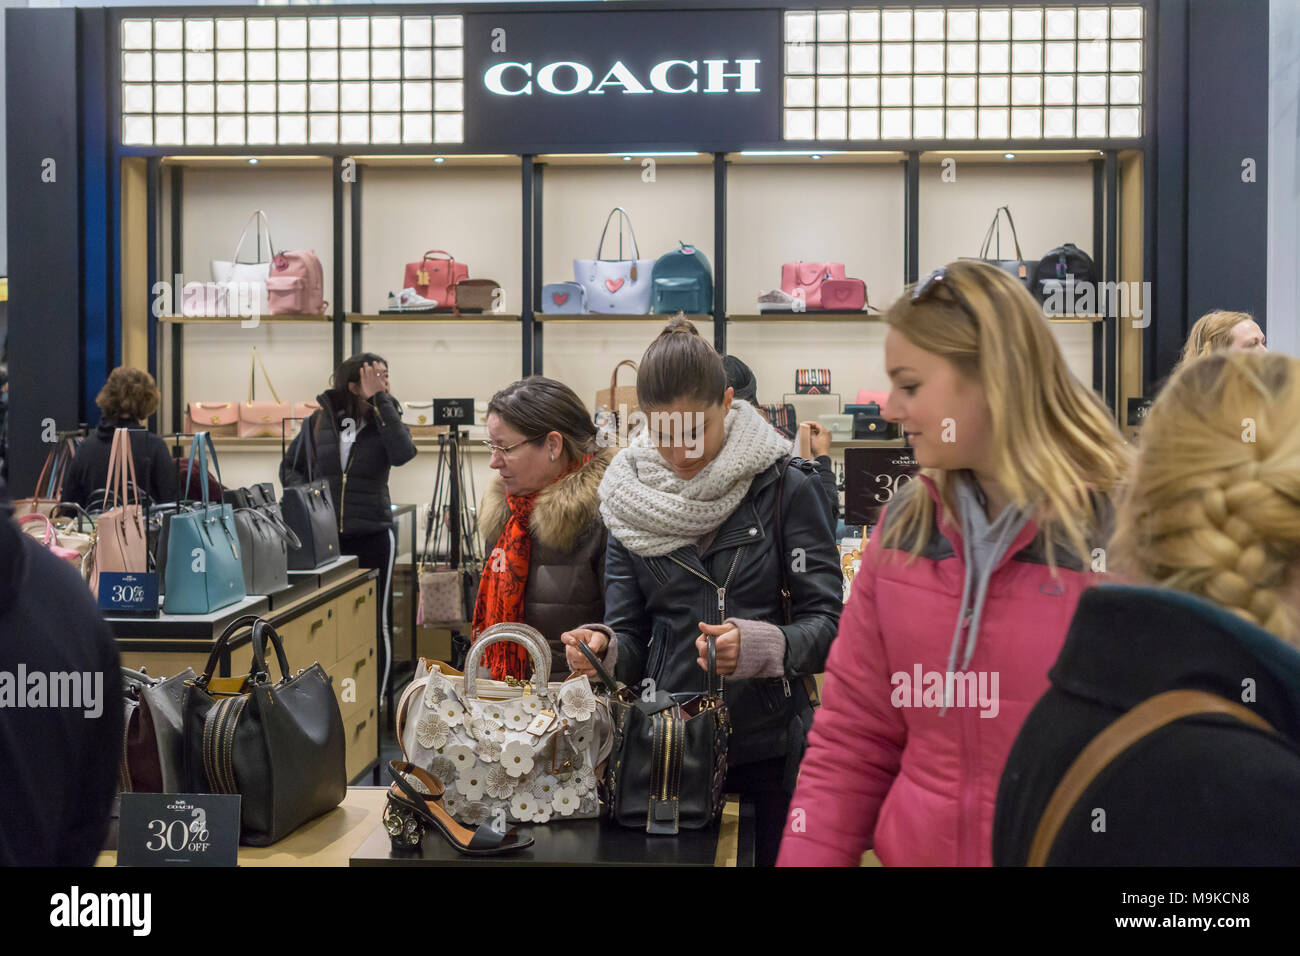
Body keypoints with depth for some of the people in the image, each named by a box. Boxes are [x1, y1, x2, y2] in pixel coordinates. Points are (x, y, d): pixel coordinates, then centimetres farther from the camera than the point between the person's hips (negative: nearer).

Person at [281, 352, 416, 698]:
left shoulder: (387, 420, 1)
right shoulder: (320, 420, 3)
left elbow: (403, 453, -22)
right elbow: (289, 467, 14)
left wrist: (380, 399, -20)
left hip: (372, 538, -1)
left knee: (375, 623, 4)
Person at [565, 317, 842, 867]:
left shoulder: (785, 486, -8)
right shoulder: (633, 497, 1)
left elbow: (826, 621, -10)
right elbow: (631, 631, 5)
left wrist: (761, 645, -29)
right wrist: (604, 649, -17)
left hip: (769, 746, -2)